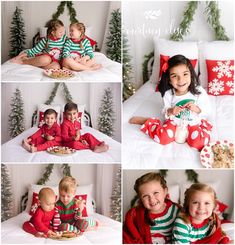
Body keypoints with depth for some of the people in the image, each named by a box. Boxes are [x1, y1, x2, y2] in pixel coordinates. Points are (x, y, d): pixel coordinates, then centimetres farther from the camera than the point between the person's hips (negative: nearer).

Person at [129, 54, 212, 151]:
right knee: (163, 138, -20)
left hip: (194, 123, 0)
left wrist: (197, 109, -29)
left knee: (198, 143, -26)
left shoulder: (199, 91, -17)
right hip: (174, 121, 1)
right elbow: (165, 111, 0)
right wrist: (170, 111, -23)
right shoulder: (168, 94, -13)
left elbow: (206, 111, -9)